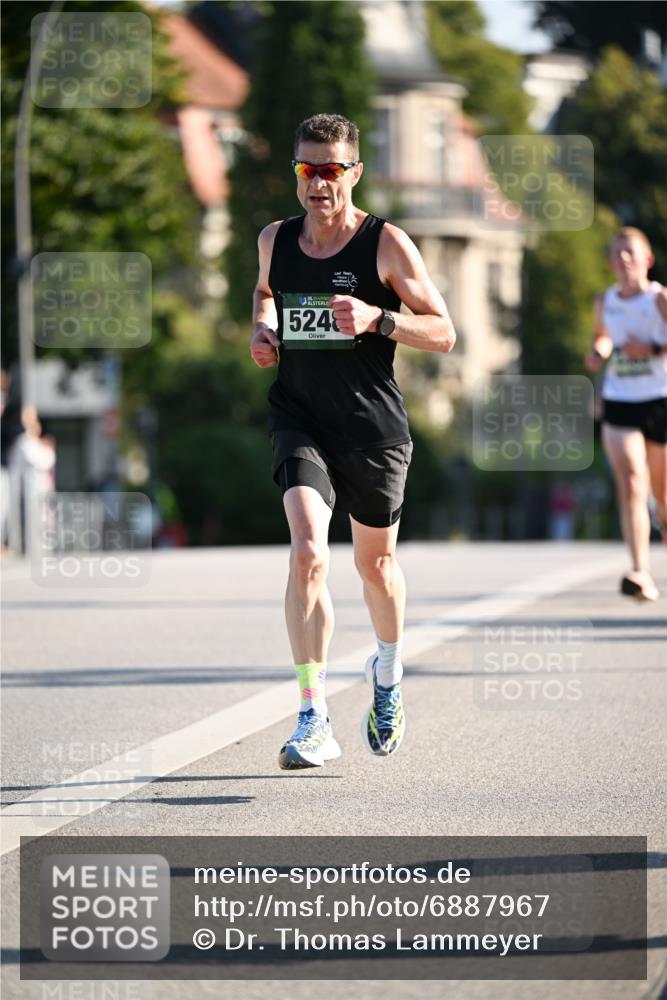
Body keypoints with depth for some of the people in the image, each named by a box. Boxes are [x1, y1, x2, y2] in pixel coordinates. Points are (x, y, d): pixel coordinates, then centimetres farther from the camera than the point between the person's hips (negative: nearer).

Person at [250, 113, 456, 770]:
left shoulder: (385, 243, -7)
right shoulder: (275, 240, 4)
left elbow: (443, 333, -6)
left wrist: (376, 318, -22)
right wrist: (262, 329, 7)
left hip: (373, 426, -1)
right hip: (299, 420, 1)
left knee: (375, 562, 16)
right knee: (307, 551, -20)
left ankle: (387, 673, 48)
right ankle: (313, 721, -23)